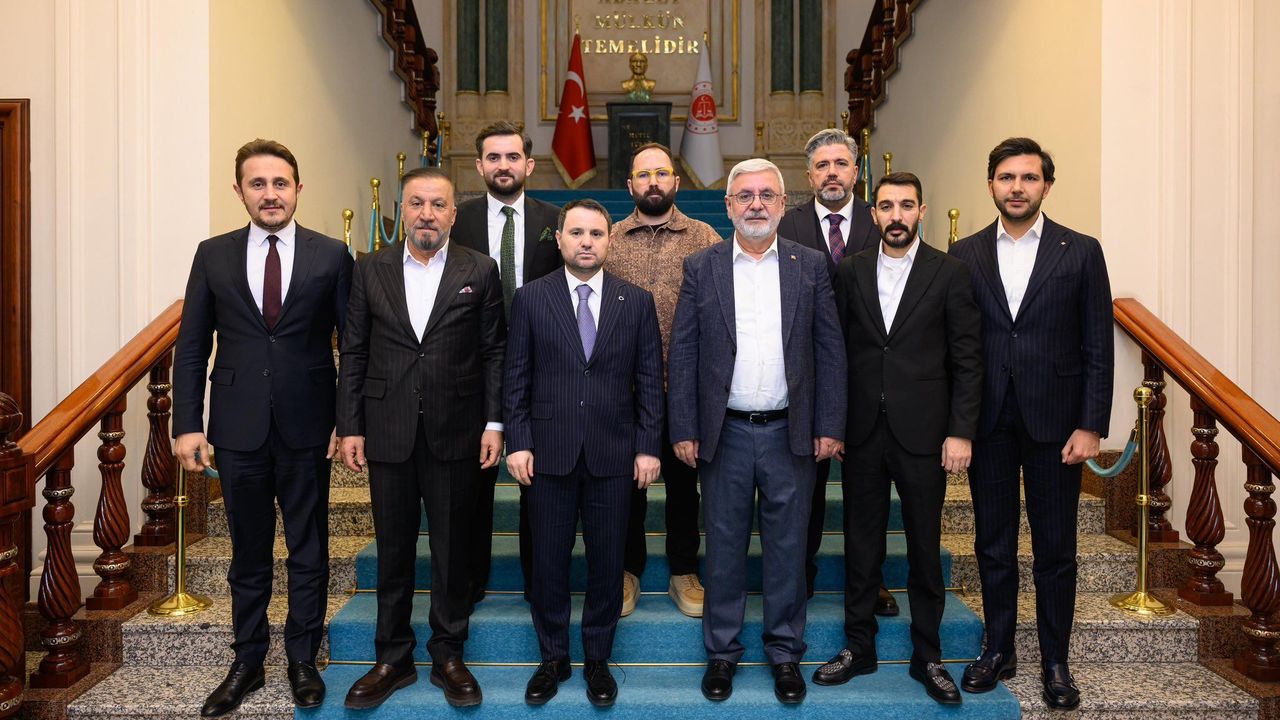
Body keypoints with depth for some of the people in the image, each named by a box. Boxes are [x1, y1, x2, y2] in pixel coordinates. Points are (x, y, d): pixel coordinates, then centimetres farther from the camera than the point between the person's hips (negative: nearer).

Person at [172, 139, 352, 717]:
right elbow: (191, 347, 5)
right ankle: (248, 662, 30)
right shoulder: (214, 256, 4)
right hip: (238, 430, 2)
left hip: (307, 428, -1)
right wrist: (187, 424, -2)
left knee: (309, 551, 10)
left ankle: (303, 660, 27)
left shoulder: (331, 255, -1)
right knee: (248, 554, 14)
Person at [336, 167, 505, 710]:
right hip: (388, 434, 1)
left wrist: (494, 424, -5)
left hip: (455, 434, -1)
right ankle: (393, 659, 26)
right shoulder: (371, 270, 5)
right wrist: (349, 427, 1)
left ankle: (448, 656, 25)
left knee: (452, 550, 9)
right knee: (393, 550, 11)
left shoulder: (480, 272, 1)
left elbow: (494, 353, 1)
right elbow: (354, 354, 5)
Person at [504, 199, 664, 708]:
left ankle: (598, 660, 26)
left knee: (607, 563, 8)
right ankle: (553, 659, 27)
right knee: (548, 561, 9)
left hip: (613, 455, 0)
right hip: (548, 452, 0)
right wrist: (517, 442, -3)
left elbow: (649, 380, 4)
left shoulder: (637, 302, 4)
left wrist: (648, 447, -1)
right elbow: (517, 377, 3)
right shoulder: (531, 298, 3)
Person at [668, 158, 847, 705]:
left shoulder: (810, 266, 3)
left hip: (790, 433, 1)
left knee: (787, 547, 10)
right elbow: (683, 354, 0)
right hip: (725, 434, 0)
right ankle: (722, 650, 26)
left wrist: (829, 427, -2)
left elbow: (830, 350, 3)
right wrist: (683, 430, -4)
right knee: (724, 547, 10)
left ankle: (785, 651, 27)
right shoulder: (701, 268, 2)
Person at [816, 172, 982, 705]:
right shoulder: (851, 272, 6)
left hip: (922, 434, -2)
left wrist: (961, 432, -8)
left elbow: (967, 361, -2)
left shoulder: (950, 273, -1)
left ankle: (927, 656, 24)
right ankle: (859, 647, 25)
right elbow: (838, 351, 6)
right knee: (861, 545, 11)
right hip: (863, 434, 2)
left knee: (924, 547, 9)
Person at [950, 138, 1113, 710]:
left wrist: (1091, 426, -7)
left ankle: (1055, 662, 23)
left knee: (1055, 550, 8)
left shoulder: (1081, 252, 1)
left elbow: (1098, 347, 0)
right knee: (993, 545, 11)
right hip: (988, 422, 1)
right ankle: (998, 650, 26)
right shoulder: (964, 255, 5)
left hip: (1055, 423, -1)